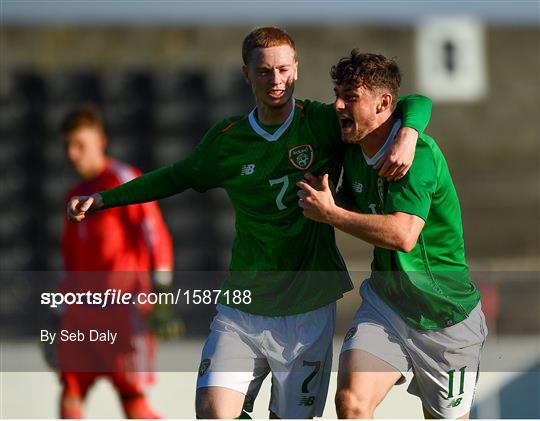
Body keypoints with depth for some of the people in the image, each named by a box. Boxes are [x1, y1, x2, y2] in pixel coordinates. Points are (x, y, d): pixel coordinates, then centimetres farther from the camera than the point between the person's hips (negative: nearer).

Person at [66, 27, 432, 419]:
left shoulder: (324, 123, -5)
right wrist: (102, 199, 22)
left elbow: (416, 104, -3)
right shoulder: (227, 138, 3)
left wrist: (407, 136, -25)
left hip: (307, 310, -1)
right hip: (242, 306, 2)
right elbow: (179, 176, 22)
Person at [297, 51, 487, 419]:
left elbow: (404, 234, -36)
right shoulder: (353, 151, 2)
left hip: (445, 317, -6)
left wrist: (329, 213, -27)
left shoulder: (419, 153, -23)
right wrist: (321, 194, 1)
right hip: (384, 302, 6)